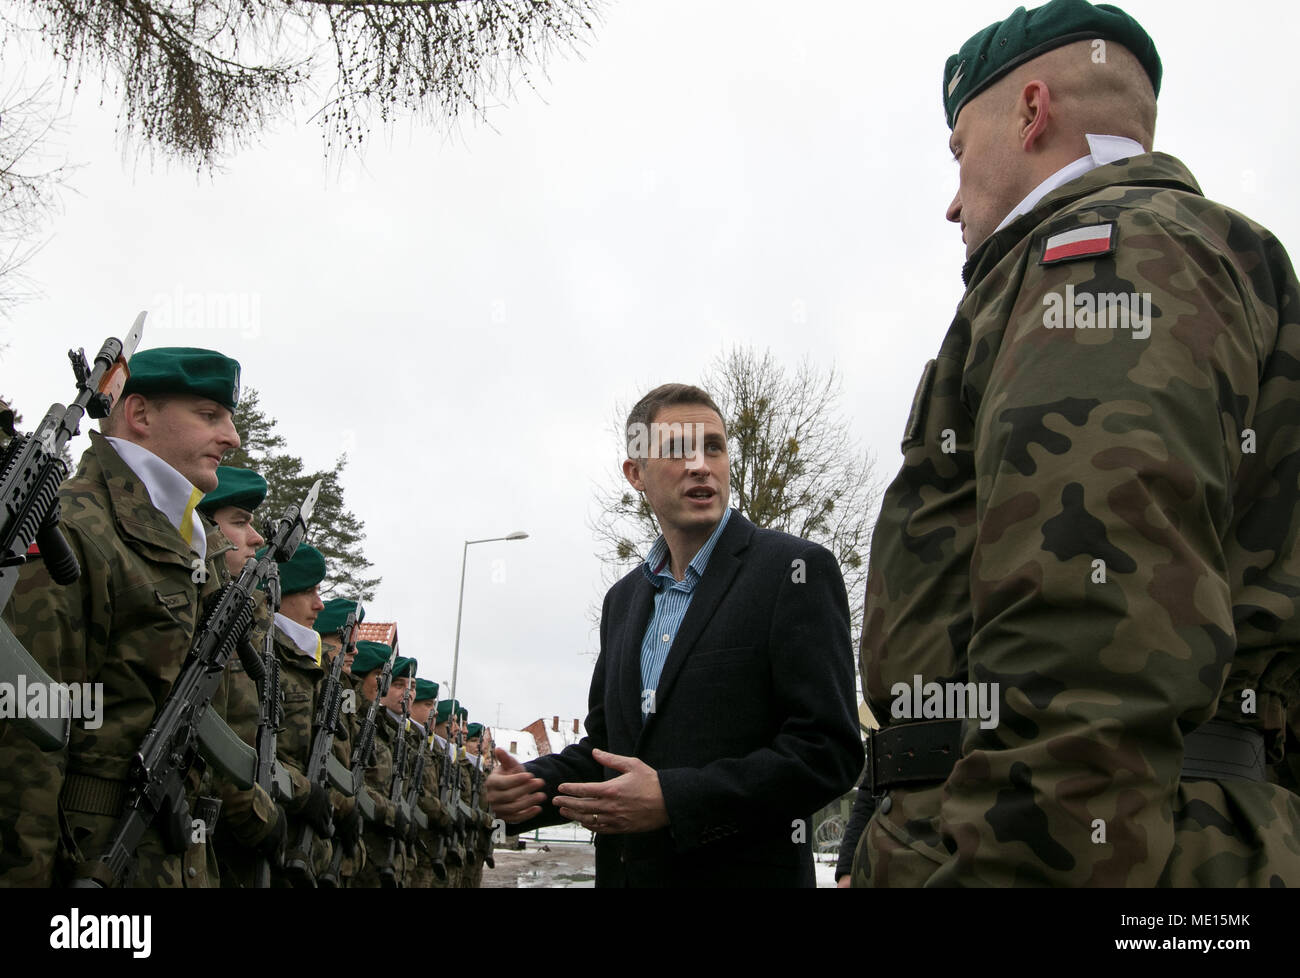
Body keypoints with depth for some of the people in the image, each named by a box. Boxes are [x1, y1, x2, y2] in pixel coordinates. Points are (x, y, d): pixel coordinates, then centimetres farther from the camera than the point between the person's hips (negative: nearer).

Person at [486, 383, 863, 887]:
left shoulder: (795, 569, -10)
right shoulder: (623, 599, 10)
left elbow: (828, 749, -17)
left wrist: (673, 800, -24)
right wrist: (534, 783, -4)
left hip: (744, 869, -6)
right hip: (626, 869, 6)